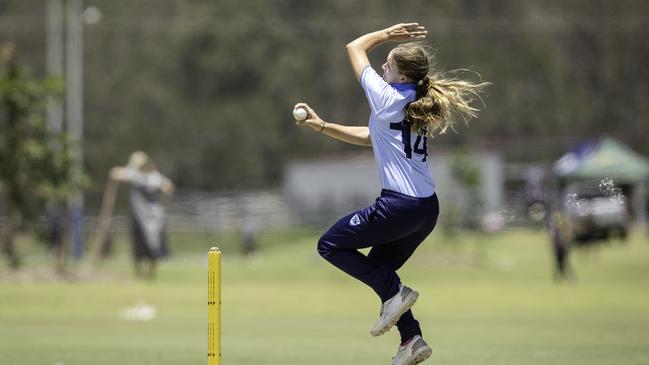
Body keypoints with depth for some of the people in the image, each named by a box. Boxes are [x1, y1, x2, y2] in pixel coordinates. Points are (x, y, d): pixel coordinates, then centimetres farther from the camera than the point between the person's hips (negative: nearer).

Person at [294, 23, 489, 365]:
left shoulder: (388, 98, -11)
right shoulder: (416, 106, 14)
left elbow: (354, 48, 2)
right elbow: (369, 137, 26)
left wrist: (387, 33, 13)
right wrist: (321, 125, 24)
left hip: (399, 206, -9)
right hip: (427, 208, 9)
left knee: (330, 245, 7)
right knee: (378, 269, 22)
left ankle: (394, 292, -4)